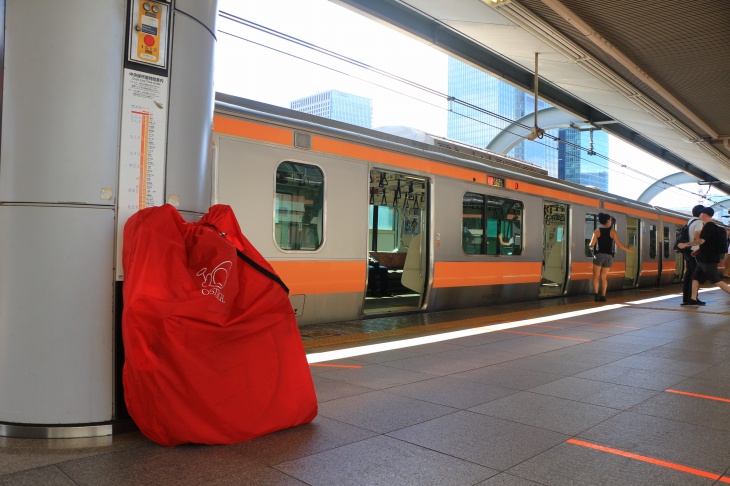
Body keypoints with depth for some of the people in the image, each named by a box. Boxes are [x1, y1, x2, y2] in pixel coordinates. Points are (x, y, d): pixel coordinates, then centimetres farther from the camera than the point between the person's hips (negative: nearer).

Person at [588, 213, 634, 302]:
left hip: (599, 255, -2)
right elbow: (619, 244, 0)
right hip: (609, 256, 2)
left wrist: (589, 245, 21)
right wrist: (628, 249, 13)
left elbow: (592, 245, -2)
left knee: (596, 276, 3)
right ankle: (603, 296, 7)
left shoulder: (597, 231, -2)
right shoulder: (613, 231, 0)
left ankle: (597, 294, -9)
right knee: (603, 277, 11)